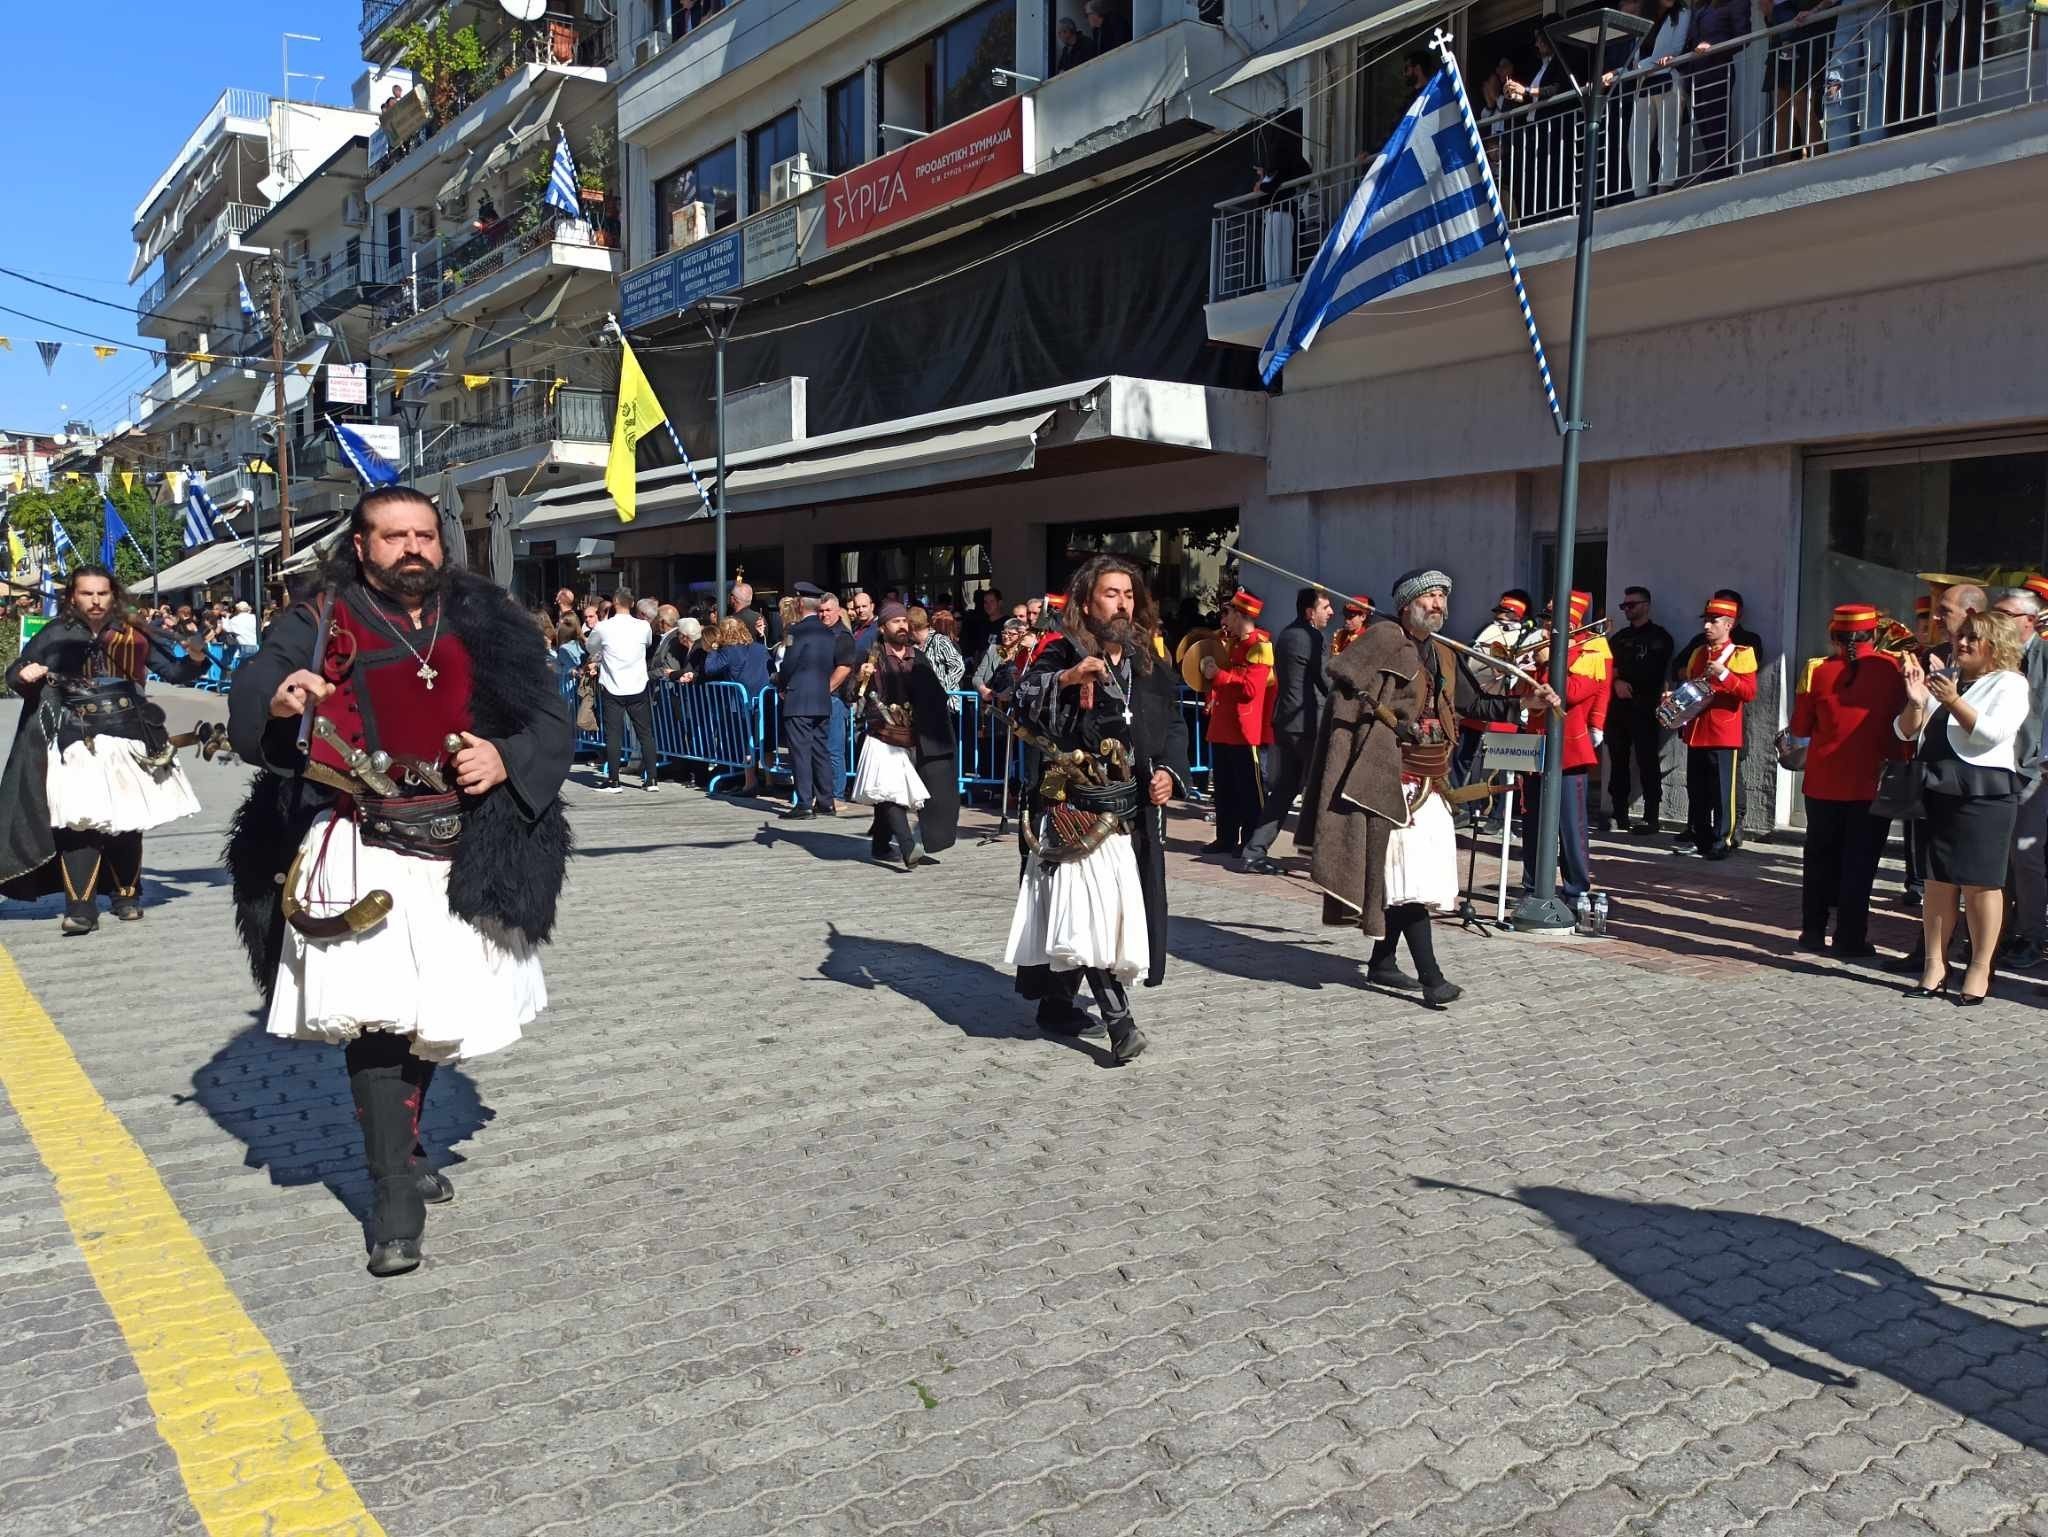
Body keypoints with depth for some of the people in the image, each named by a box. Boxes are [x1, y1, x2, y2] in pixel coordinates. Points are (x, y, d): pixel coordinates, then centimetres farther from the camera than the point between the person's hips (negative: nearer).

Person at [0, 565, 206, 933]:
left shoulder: (134, 635, 4)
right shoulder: (56, 635, 2)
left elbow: (175, 670, 8)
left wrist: (195, 658, -12)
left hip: (129, 742, 2)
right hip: (79, 745, -1)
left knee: (127, 824, 8)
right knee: (79, 824, -12)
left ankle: (126, 895, 24)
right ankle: (80, 908, -10)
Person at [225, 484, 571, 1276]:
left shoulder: (486, 622, 8)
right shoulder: (320, 623, 3)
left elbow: (550, 718, 8)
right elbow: (250, 688, -9)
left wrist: (508, 760, -12)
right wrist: (277, 698, -33)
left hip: (461, 852, 3)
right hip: (363, 854, -3)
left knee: (435, 1013, 15)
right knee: (377, 1011, -11)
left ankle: (402, 1147, 39)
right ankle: (393, 1197, -2)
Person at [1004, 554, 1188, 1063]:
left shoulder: (1150, 664, 12)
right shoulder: (1062, 655, -5)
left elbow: (1174, 726, 21)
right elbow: (1022, 705, -21)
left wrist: (1170, 772, 4)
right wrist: (1066, 679, -36)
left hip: (1134, 814, 6)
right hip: (1078, 812, -5)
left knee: (1076, 912, 11)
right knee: (1091, 910, -15)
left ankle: (1056, 1002, 26)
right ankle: (1119, 1021, -11)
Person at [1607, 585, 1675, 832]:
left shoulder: (1659, 636, 3)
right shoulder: (1619, 637, 20)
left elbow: (1654, 673, -6)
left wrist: (1621, 675, -5)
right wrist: (1616, 682, -11)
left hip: (1644, 708, -5)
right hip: (1618, 706, 6)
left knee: (1647, 762, -8)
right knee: (1618, 761, 5)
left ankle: (1651, 818, -8)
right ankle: (1619, 814, 11)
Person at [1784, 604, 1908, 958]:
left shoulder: (1818, 671, -5)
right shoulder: (1893, 669, -5)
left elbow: (1800, 729, 3)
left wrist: (1793, 749, 23)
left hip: (1824, 781, 1)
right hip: (1872, 783, -1)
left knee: (1820, 859, 14)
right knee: (1859, 862, 5)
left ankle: (1813, 932, 18)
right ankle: (1850, 939, 4)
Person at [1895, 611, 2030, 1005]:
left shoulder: (2010, 683, 0)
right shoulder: (1942, 677, 16)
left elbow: (1992, 732, -14)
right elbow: (1906, 732, 13)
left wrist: (1953, 702, -23)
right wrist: (1917, 702, -6)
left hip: (1983, 794, -5)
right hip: (1938, 792, 5)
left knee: (1979, 883, -2)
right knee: (1938, 882, 6)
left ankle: (1979, 970, 6)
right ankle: (1934, 966, 10)